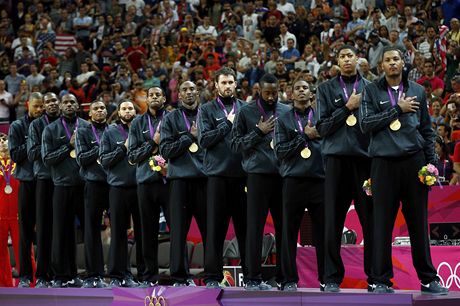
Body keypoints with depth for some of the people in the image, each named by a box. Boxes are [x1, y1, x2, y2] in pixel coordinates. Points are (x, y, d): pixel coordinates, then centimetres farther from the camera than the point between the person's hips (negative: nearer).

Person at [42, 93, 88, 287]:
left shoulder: (87, 126, 11)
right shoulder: (51, 130, 9)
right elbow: (47, 159, 0)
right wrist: (69, 145, -6)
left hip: (86, 184, 1)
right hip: (63, 186, -1)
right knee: (62, 231, 1)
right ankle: (62, 276, 7)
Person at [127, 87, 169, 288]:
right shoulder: (138, 123, 14)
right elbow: (132, 155, 8)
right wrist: (153, 144, -5)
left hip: (169, 178, -2)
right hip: (146, 180, 2)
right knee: (148, 229, 4)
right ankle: (150, 274, 9)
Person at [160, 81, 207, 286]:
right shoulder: (172, 118, 9)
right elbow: (165, 150, 0)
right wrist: (190, 136, -5)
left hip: (204, 177, 1)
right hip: (180, 178, -1)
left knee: (209, 227, 0)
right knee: (179, 229, -2)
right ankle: (180, 277, 2)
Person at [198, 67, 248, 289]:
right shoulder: (207, 110, 8)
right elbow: (204, 140, -5)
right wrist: (227, 124, -7)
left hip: (243, 173, 2)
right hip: (218, 173, -2)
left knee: (245, 225, 3)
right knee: (215, 226, -1)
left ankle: (251, 273, 8)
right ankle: (213, 276, 2)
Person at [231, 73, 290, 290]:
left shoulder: (287, 111, 14)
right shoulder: (246, 112, 5)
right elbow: (235, 144, 1)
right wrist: (258, 132, -9)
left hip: (283, 174, 3)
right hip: (259, 173, -3)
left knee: (283, 226, 5)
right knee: (255, 226, -4)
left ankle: (283, 275, 12)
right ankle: (253, 278, -3)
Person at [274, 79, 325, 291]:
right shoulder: (284, 120, 12)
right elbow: (280, 151, 1)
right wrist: (305, 136, -3)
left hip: (320, 179, 0)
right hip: (293, 180, 0)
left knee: (322, 231, -1)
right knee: (290, 231, 0)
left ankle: (326, 278, 5)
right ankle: (290, 279, 5)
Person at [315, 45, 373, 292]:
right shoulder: (326, 89, 12)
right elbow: (322, 127, 3)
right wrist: (348, 107, -4)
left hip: (366, 157, 0)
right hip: (337, 158, 0)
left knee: (371, 220, -3)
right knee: (333, 220, -1)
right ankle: (332, 277, 4)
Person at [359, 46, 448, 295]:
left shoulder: (417, 91, 13)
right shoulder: (372, 91, 6)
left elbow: (427, 130, 14)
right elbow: (366, 124, -6)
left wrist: (431, 161, 5)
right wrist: (397, 109, -8)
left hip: (414, 161, 2)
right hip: (384, 162, -2)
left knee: (419, 222, 5)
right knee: (382, 224, -1)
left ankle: (428, 279, 12)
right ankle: (382, 280, 5)